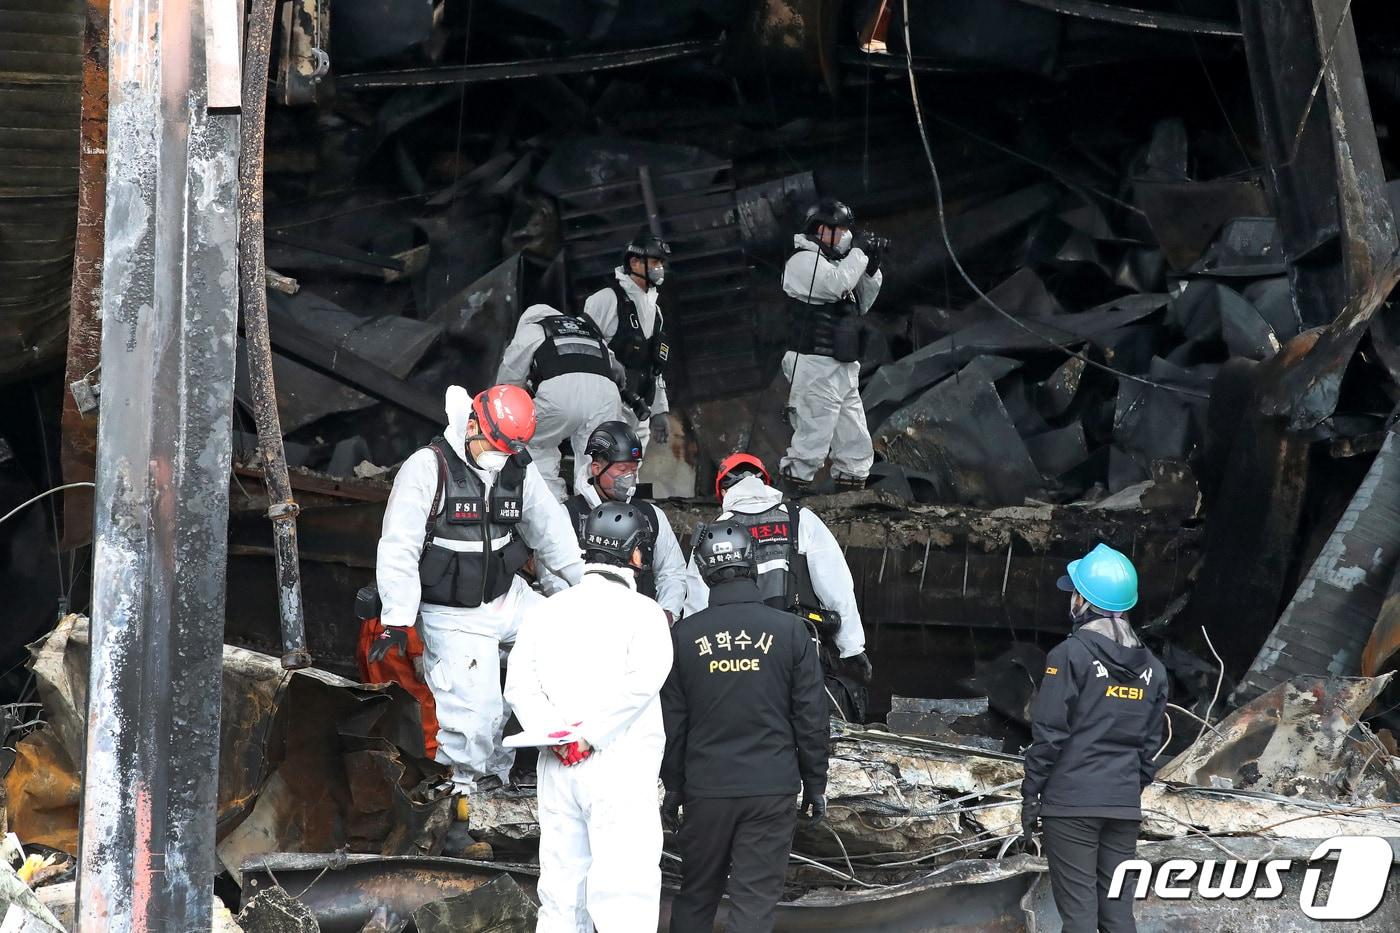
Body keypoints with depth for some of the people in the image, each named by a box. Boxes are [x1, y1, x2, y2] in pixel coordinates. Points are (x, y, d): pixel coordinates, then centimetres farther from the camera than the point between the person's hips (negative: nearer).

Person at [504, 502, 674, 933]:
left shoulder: (547, 610, 11)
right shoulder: (640, 610, -3)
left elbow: (519, 684, 3)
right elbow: (643, 680, -17)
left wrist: (553, 734, -6)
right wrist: (590, 735, -14)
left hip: (557, 769, 5)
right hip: (619, 768, -5)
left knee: (561, 898, 9)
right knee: (624, 896, -9)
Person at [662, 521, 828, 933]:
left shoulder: (685, 635, -2)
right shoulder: (789, 631, -4)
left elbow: (672, 721, 4)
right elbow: (811, 718, -1)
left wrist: (673, 786, 15)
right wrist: (815, 786, 8)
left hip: (706, 790, 1)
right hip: (773, 791, -1)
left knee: (696, 897, 15)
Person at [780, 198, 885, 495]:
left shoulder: (831, 261, 21)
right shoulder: (804, 260, -8)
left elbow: (861, 304, 23)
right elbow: (836, 284, -25)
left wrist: (871, 266, 9)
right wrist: (858, 252, -12)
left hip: (843, 368, 9)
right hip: (817, 367, -9)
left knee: (856, 445, 9)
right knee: (812, 440, -11)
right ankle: (793, 491, -8)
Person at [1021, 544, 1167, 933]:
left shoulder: (1071, 655, -9)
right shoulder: (1151, 667, 10)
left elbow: (1048, 733, -10)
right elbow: (1150, 744, 13)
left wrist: (1030, 794, -3)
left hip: (1071, 801, -5)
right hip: (1125, 806, 5)